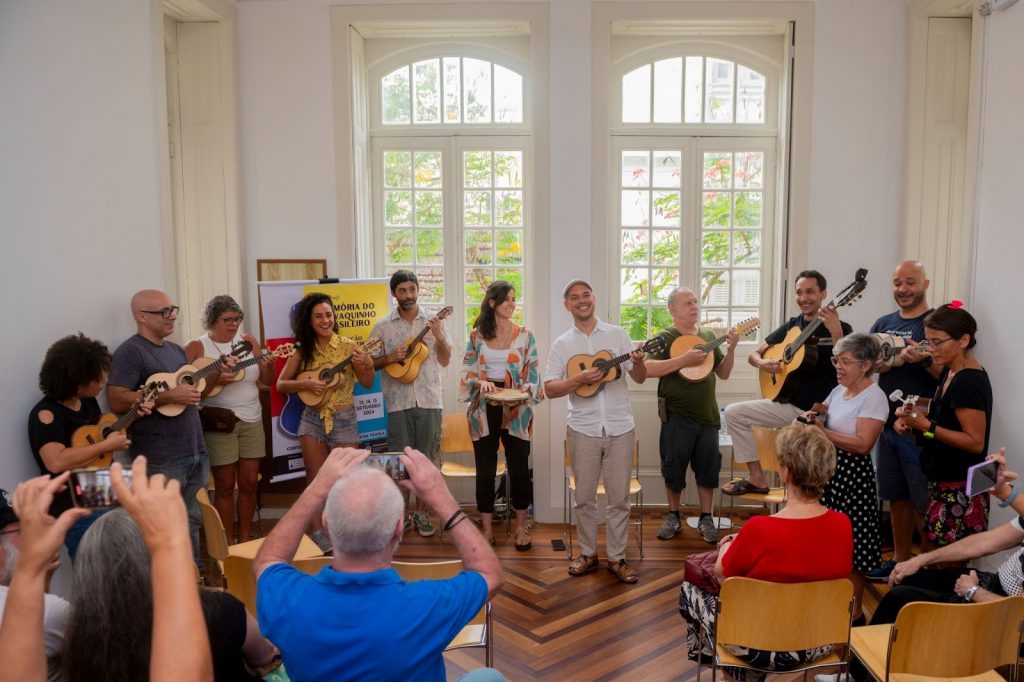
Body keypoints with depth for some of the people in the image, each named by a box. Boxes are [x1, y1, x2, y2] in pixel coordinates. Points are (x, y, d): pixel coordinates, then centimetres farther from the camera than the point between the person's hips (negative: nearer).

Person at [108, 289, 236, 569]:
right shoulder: (130, 352, -11)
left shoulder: (175, 349, 15)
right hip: (161, 459, -8)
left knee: (194, 522, 18)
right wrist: (169, 395, -25)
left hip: (196, 452, 8)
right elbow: (117, 401, -21)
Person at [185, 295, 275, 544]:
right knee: (225, 486, 4)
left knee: (249, 483, 8)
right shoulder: (196, 348, -6)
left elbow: (268, 381, 6)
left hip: (252, 421, 4)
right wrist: (213, 380, -26)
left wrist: (269, 366, -15)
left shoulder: (248, 341, 5)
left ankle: (245, 539, 22)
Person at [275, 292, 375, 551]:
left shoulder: (348, 346, -6)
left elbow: (368, 383, -4)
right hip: (312, 419, 2)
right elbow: (281, 384, 2)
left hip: (344, 419, -2)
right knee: (316, 481, 8)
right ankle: (317, 533, 19)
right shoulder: (302, 350, -1)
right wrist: (306, 384, -16)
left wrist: (367, 364, -24)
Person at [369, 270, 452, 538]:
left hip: (429, 400, 1)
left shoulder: (433, 322, 6)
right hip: (398, 401, -1)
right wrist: (389, 358, -13)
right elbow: (369, 362, 5)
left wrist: (440, 338, -11)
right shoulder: (383, 326, 4)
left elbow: (445, 361, 6)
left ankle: (421, 513, 20)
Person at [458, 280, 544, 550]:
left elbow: (533, 374, 0)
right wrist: (481, 383, -16)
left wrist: (524, 391, -19)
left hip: (516, 410, -1)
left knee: (519, 468, 4)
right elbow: (467, 371, 4)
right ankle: (487, 528, 21)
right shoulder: (476, 335, 3)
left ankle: (521, 527, 22)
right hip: (484, 409, 1)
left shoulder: (525, 335, 1)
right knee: (485, 469, 7)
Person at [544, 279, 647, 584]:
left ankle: (617, 558, 18)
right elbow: (549, 389, -3)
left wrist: (638, 362, -18)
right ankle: (588, 554, 24)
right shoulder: (562, 344, 3)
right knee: (584, 497, 8)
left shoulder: (617, 334, 4)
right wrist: (580, 379, -18)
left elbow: (640, 378, 4)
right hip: (582, 429, 0)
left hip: (620, 427, 0)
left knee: (619, 498, 6)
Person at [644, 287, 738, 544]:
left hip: (707, 414, 4)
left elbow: (723, 373, 12)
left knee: (708, 466, 9)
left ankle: (706, 518, 22)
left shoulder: (708, 335, 9)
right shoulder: (665, 337, -7)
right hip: (677, 415, -4)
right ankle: (673, 516, 23)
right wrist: (684, 359, -26)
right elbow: (648, 369, -22)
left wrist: (730, 350, -5)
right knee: (674, 466, 6)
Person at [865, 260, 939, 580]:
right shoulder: (884, 323, 12)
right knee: (897, 497, 16)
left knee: (923, 502, 1)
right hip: (888, 423, 6)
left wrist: (925, 360, -31)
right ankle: (900, 560, 28)